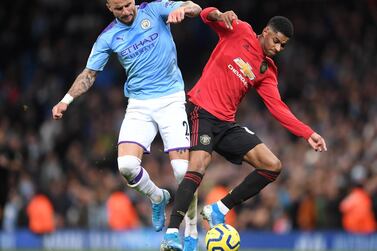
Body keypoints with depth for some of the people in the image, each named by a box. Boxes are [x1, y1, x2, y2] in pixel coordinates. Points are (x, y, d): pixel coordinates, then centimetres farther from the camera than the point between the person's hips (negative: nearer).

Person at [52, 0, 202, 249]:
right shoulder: (109, 37, 3)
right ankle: (158, 198, 16)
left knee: (183, 169, -12)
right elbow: (89, 74, 9)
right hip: (139, 106, 2)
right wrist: (66, 100, -3)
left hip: (171, 100, -2)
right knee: (127, 165, -16)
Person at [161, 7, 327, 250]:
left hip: (227, 123, 7)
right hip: (202, 111, -7)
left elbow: (278, 108, 6)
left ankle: (219, 210, 6)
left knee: (273, 166, -3)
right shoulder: (240, 31, 1)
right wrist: (220, 15, -29)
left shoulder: (267, 71, 13)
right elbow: (207, 15, -5)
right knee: (200, 163, -30)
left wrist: (308, 133, -4)